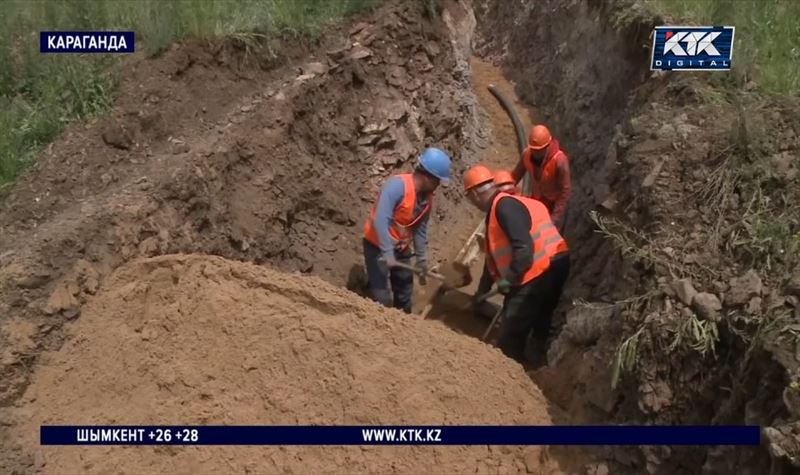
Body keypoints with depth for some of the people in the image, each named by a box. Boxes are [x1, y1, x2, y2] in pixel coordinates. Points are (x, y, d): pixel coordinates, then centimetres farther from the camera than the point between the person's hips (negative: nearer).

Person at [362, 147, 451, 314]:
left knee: (405, 292, 17)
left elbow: (420, 230, 8)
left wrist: (421, 259, 12)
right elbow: (380, 220, -35)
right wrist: (387, 254, -37)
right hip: (377, 245, -8)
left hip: (400, 247, 8)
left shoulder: (427, 198, -3)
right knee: (382, 297, -9)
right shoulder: (397, 185, -28)